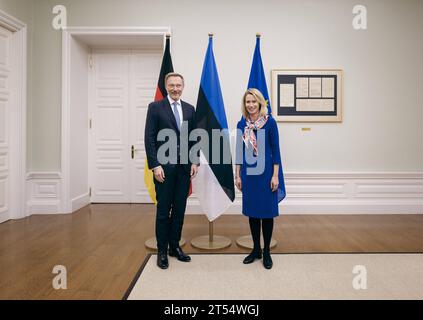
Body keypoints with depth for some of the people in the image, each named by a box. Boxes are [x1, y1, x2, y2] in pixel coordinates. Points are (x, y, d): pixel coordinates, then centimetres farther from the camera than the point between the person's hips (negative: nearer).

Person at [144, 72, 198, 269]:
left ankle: (174, 246, 24)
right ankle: (162, 251, 17)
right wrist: (155, 165, -13)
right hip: (164, 166, -4)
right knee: (163, 210, 4)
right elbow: (149, 139, -6)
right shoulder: (155, 107, -1)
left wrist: (194, 162, 3)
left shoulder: (189, 109, 11)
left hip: (184, 166, 4)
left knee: (180, 209, 10)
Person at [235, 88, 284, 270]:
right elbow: (239, 150, 7)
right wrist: (237, 175, 5)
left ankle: (266, 251, 20)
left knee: (266, 211, 5)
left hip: (266, 172, -3)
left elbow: (275, 150, -6)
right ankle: (256, 249, 26)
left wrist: (275, 175, -10)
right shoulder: (242, 124, 4)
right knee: (251, 211, 10)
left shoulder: (269, 122, -6)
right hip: (248, 173, 4)